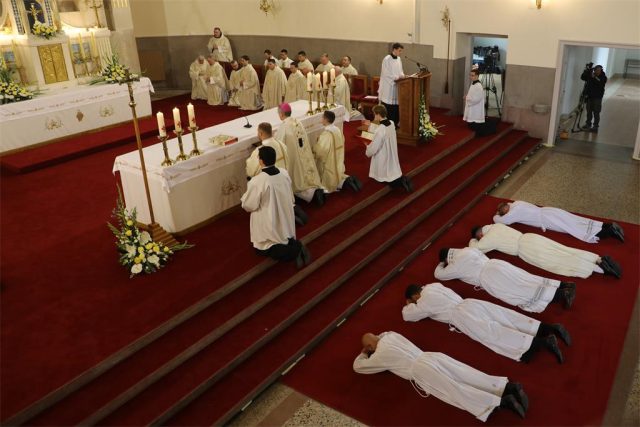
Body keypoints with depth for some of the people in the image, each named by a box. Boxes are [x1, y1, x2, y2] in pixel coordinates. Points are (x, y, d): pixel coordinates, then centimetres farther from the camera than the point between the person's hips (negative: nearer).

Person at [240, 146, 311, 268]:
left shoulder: (257, 181, -26)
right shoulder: (284, 173, -7)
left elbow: (249, 206, -14)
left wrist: (244, 197, 6)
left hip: (269, 225, -6)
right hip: (285, 222, 6)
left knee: (264, 250, 12)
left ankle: (294, 250, -12)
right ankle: (295, 246, -4)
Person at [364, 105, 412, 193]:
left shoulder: (380, 130, -31)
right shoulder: (391, 123, -7)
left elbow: (374, 147, -22)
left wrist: (367, 152, 0)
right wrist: (370, 125, 19)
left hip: (383, 158, -7)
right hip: (391, 156, 7)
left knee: (383, 177, 13)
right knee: (392, 173, 26)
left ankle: (400, 182, -9)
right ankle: (401, 179, -2)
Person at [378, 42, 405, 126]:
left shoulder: (399, 59, 11)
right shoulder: (387, 59, -13)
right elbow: (386, 73, -16)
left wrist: (402, 75, -2)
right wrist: (396, 77, -19)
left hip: (396, 86, 7)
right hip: (388, 86, -7)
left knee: (396, 106, 7)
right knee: (388, 108, -4)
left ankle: (395, 124, 17)